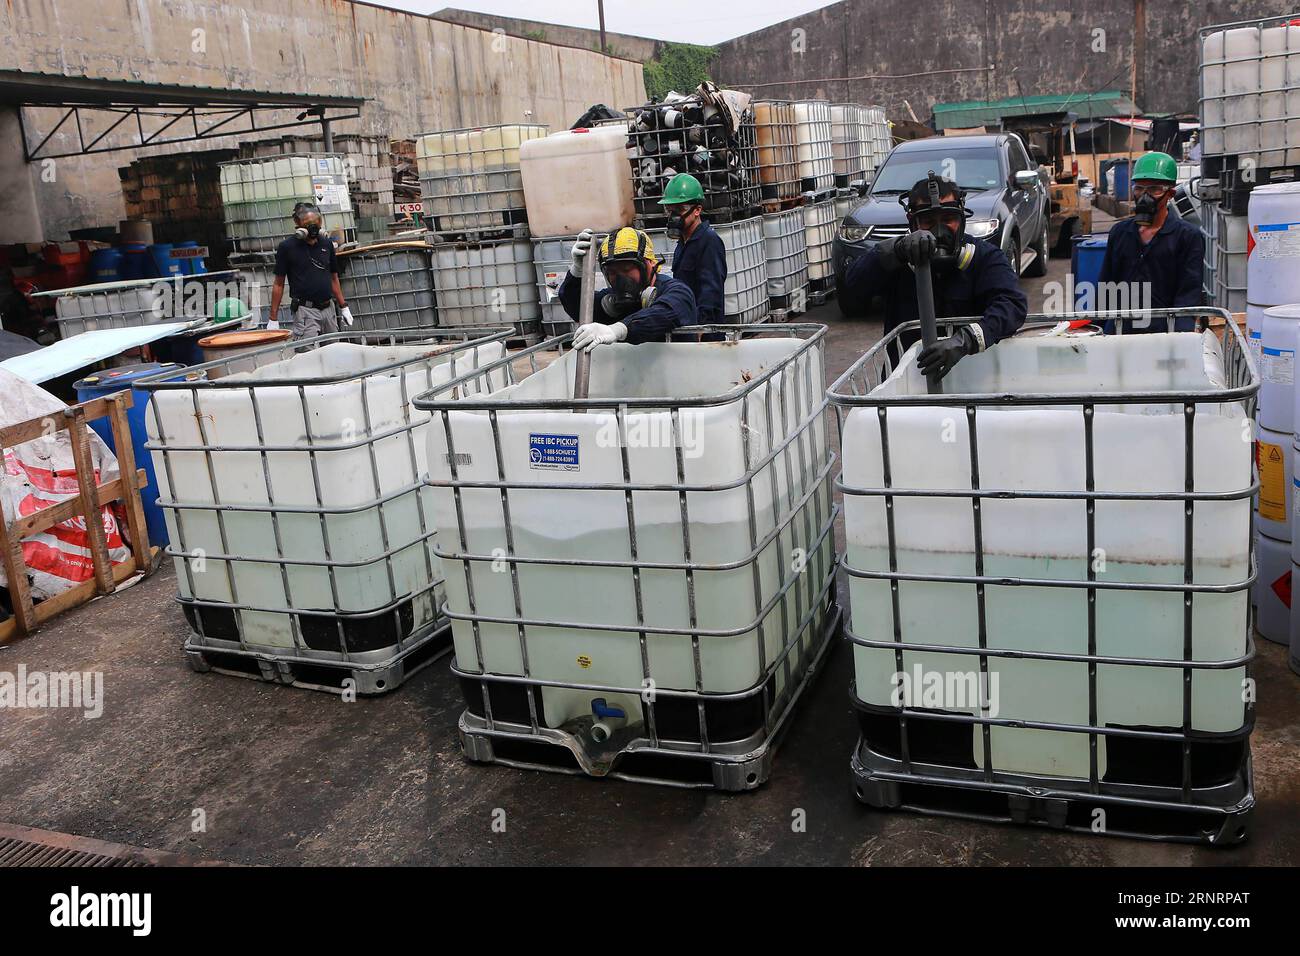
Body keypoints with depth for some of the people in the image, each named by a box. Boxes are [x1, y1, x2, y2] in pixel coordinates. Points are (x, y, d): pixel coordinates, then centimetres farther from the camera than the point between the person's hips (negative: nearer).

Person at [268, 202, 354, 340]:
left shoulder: (327, 244, 10)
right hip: (305, 311, -5)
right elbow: (279, 284, -1)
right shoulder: (287, 247, -3)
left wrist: (344, 307, 15)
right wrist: (273, 318, -5)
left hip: (328, 308, 5)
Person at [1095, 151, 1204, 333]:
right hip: (1116, 333, 3)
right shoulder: (1119, 232, 18)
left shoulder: (1188, 236, 6)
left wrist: (1178, 337, -20)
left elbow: (1189, 293, -4)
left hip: (1163, 332, -2)